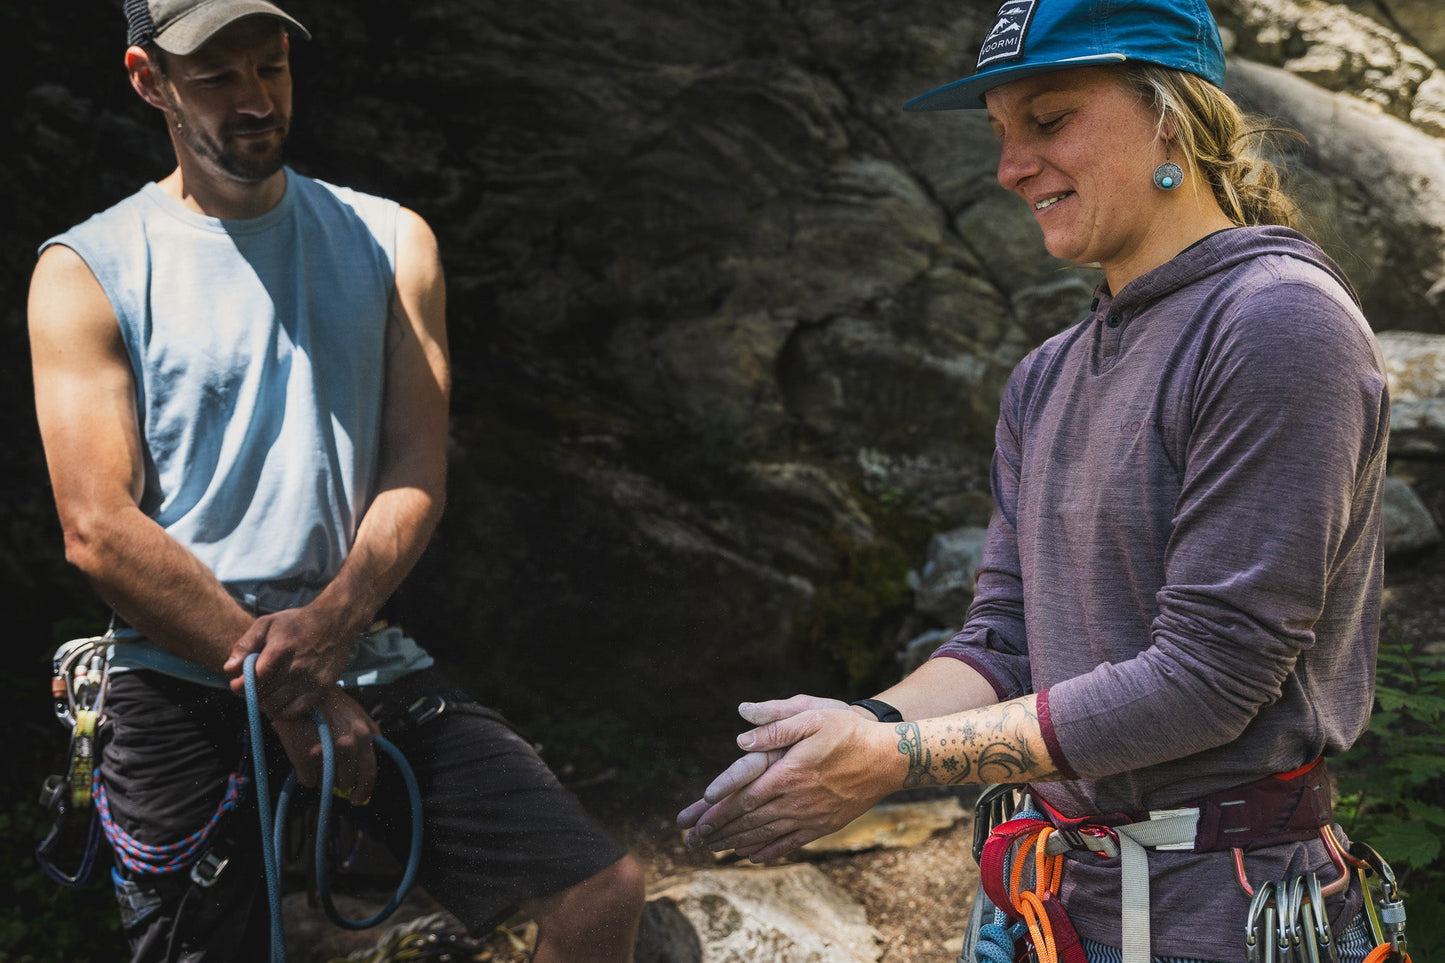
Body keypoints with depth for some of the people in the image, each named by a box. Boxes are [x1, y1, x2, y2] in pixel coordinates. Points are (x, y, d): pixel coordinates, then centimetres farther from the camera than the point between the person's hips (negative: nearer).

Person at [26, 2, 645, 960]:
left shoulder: (390, 242, 10)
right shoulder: (87, 272, 0)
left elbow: (417, 473, 3)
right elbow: (100, 530, -9)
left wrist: (329, 624, -16)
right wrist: (287, 689, -14)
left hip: (362, 655, 2)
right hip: (180, 687, -2)